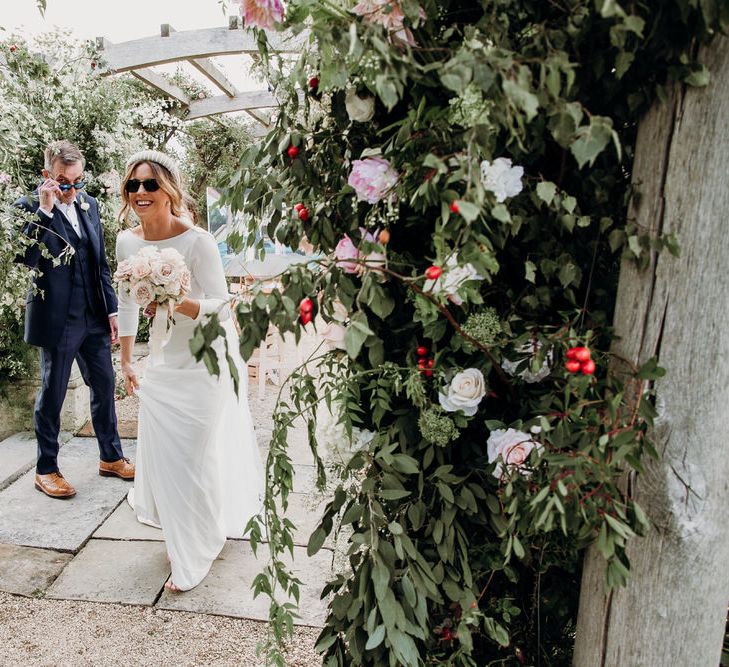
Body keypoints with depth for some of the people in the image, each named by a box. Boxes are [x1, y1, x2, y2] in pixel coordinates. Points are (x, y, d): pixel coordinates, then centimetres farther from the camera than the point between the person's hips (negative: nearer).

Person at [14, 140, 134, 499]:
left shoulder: (89, 204, 9)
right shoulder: (29, 207, -7)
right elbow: (26, 257, -23)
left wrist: (111, 309, 10)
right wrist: (44, 209, -25)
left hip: (94, 318, 6)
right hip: (57, 319, -5)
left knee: (105, 386, 12)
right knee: (52, 395, 7)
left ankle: (111, 457, 28)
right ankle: (46, 470, 24)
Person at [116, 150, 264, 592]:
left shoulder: (197, 242, -20)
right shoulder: (127, 242, -2)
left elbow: (222, 307, -17)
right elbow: (128, 301, 10)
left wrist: (179, 303, -35)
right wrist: (126, 360, 14)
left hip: (206, 361, -6)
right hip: (164, 362, 6)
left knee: (194, 458, 0)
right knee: (160, 453, 13)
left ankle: (195, 559, 23)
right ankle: (186, 539, 40)